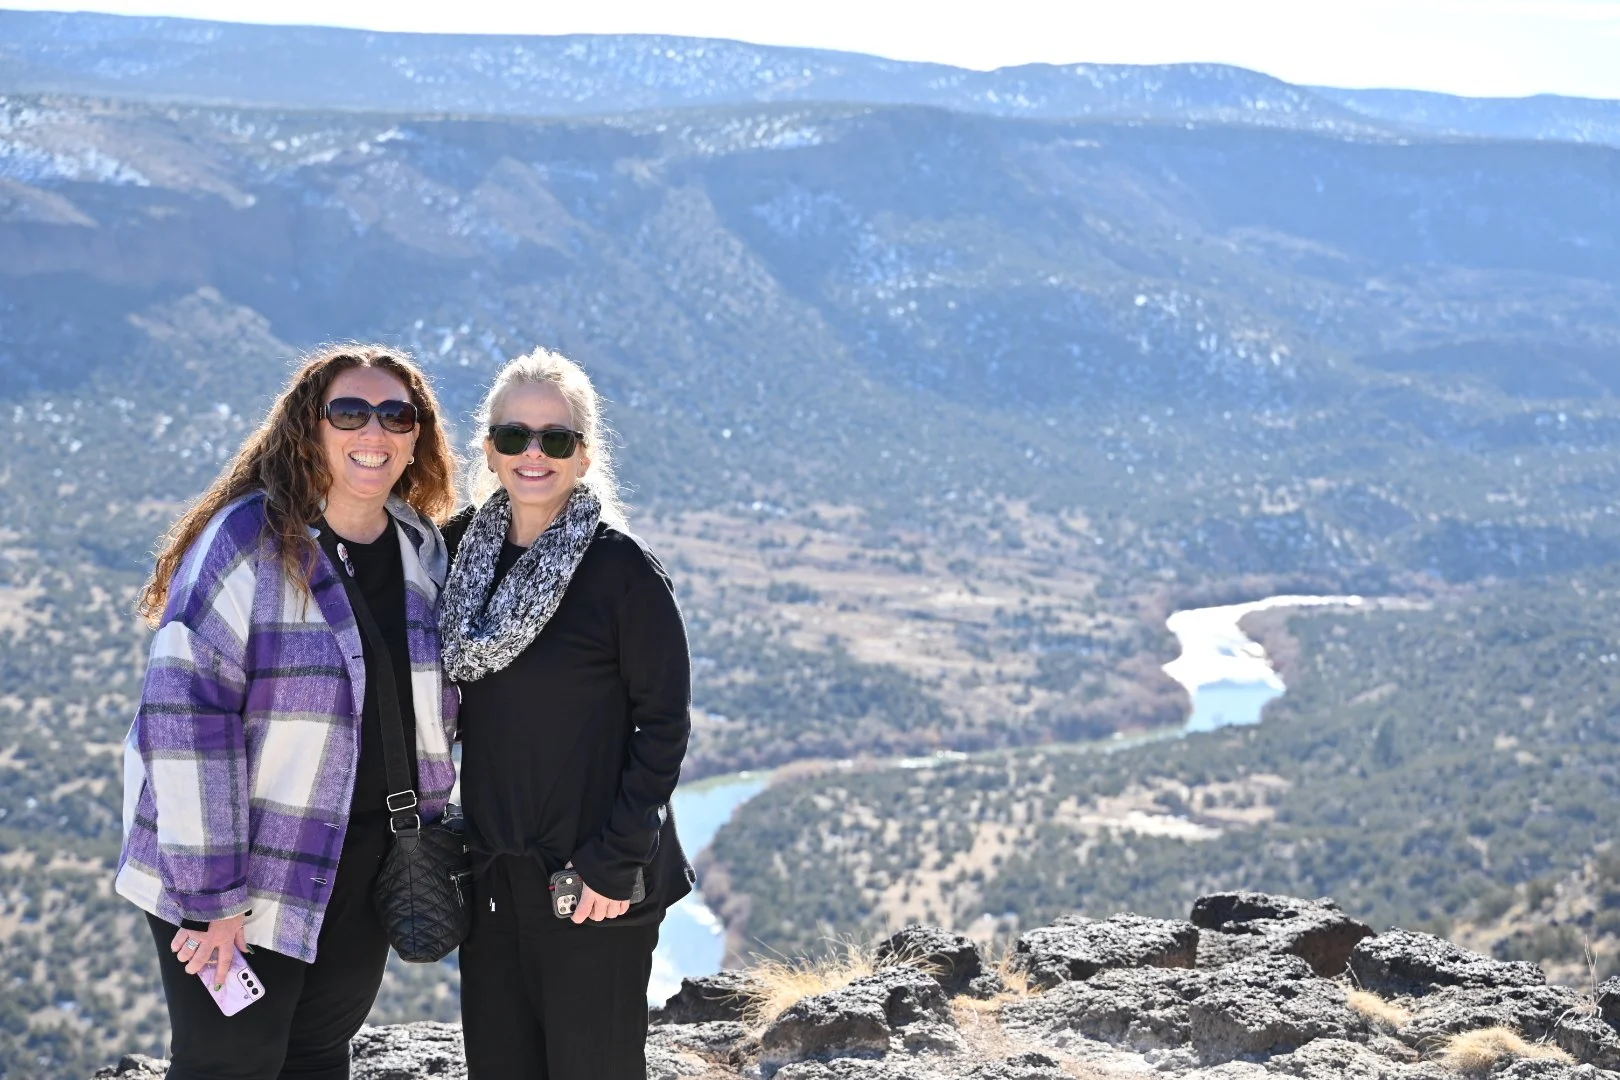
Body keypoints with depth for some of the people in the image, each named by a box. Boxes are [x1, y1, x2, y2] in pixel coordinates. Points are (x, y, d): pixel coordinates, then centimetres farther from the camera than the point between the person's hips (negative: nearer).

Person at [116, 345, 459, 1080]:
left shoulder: (426, 552, 4)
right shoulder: (249, 539, -15)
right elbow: (185, 715, -20)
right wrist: (211, 894, -22)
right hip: (243, 879, -6)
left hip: (362, 878, 6)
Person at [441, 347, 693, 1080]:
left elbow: (663, 724, -10)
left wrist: (617, 860, -15)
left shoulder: (621, 568, -11)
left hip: (592, 881, -5)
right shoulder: (462, 550, 6)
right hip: (490, 873, 5)